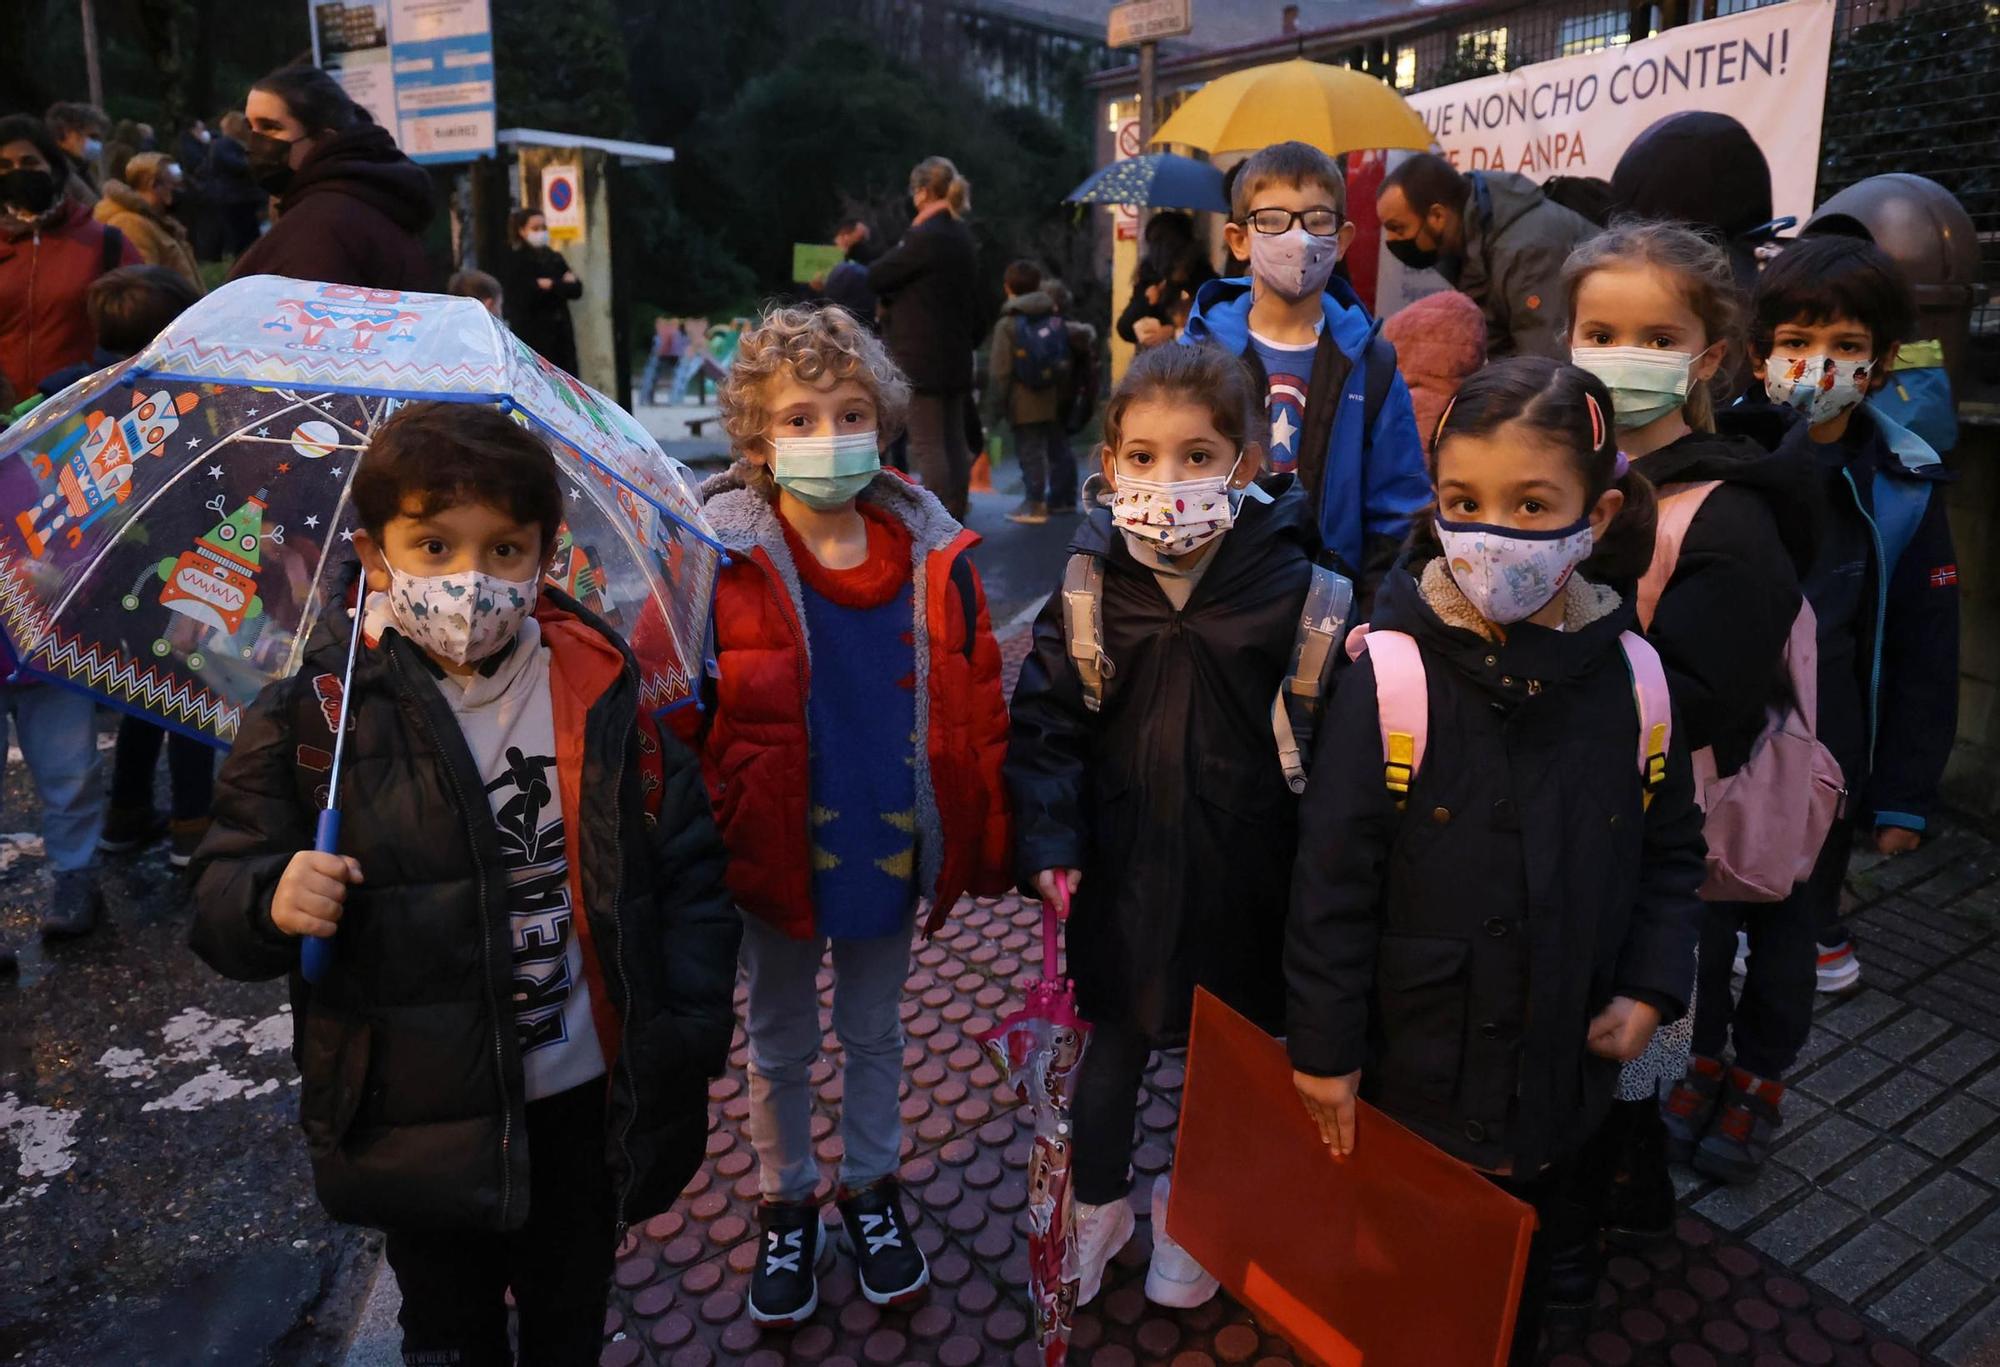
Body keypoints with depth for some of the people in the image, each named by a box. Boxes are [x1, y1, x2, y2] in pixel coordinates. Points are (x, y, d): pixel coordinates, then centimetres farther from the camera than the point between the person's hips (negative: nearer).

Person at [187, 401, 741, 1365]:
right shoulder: (312, 717, -12)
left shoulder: (603, 691, -9)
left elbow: (686, 865, -3)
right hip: (421, 1126, -1)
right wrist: (273, 900, -27)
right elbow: (222, 893, -4)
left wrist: (689, 1030, -8)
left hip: (588, 1101, 1)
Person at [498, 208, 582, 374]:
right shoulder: (515, 261, -2)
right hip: (532, 334, -5)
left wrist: (552, 286, -10)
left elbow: (577, 289, 6)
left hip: (561, 332, 5)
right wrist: (562, 285, -11)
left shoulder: (554, 258, 15)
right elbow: (525, 297, -14)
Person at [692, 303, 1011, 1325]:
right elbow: (678, 723, -8)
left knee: (874, 1031, 23)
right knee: (779, 1044, 20)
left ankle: (871, 1185, 47)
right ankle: (785, 1205, 44)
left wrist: (986, 843, 1)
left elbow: (977, 710, -1)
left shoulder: (933, 555, -8)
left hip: (891, 849, 2)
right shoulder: (722, 563, -15)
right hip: (773, 854, -1)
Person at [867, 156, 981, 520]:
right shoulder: (960, 235, 11)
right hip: (955, 354, 9)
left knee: (927, 446, -6)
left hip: (922, 357, -9)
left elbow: (876, 277, -8)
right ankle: (955, 522, 18)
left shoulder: (924, 237, -16)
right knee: (954, 441, 11)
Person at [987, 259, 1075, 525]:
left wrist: (996, 403, -5)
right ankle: (1063, 498, 25)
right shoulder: (1055, 319, 6)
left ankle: (1034, 504, -5)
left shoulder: (1007, 325, -9)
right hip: (1054, 400, 6)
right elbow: (1066, 360, 12)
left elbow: (1000, 371, -12)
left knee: (1030, 452, -4)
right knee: (1059, 447, 15)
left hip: (1025, 404, -6)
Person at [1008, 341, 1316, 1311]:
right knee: (1115, 1042, 18)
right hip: (1123, 862, 1)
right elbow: (1046, 716, -6)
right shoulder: (1091, 582, -11)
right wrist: (1048, 841, -13)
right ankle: (1098, 1204, 45)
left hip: (1240, 869, 0)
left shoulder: (1287, 581, -15)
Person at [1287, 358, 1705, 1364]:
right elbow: (1333, 874, -16)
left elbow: (1671, 849, 7)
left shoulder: (1629, 677, -9)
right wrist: (1323, 1046, -11)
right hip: (1414, 1073, -3)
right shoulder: (1393, 672, -22)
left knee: (1525, 1286, 26)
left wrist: (1650, 986, -4)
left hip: (1565, 1066, 4)